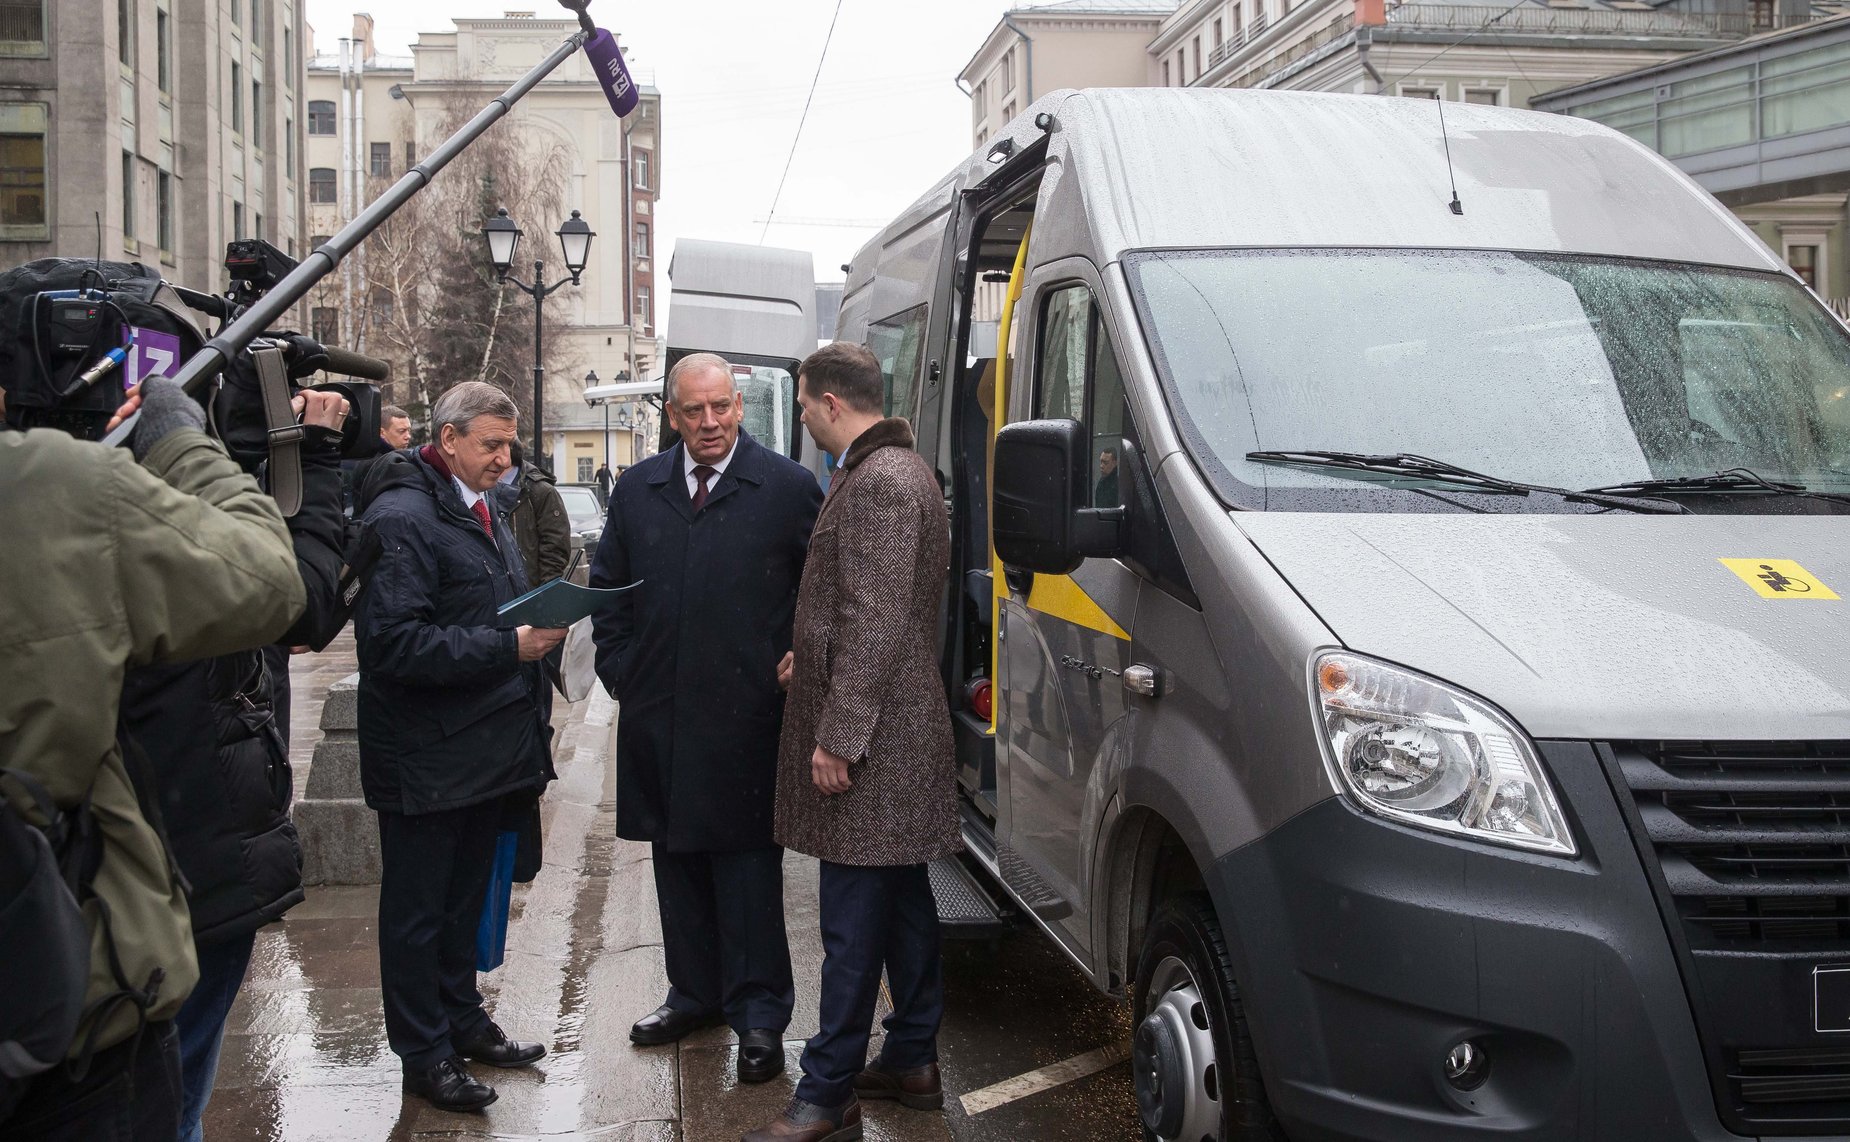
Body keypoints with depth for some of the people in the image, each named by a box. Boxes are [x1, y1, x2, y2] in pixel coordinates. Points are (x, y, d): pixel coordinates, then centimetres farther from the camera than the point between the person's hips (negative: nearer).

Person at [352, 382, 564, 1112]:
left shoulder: (484, 514, 13)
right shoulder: (403, 518, -18)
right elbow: (393, 641, -26)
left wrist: (538, 631, 8)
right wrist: (508, 647, -26)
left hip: (485, 747, 9)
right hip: (426, 762, -9)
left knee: (465, 898, 20)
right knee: (418, 908, 5)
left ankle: (462, 1021, 34)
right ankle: (424, 1053, 17)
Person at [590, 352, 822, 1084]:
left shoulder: (787, 488, -2)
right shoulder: (638, 490, 10)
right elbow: (607, 585, 18)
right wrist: (620, 669, 10)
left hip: (747, 717, -4)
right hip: (657, 715, 4)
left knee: (748, 865, -1)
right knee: (677, 858, 13)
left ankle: (758, 1012, 9)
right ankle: (696, 992, 27)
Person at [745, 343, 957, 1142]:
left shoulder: (878, 482, -18)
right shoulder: (898, 470, 16)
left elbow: (877, 623, -22)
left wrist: (837, 736, -21)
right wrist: (810, 661, 21)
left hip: (872, 742, -11)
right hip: (899, 733, 11)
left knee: (853, 919, -5)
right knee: (902, 900, 17)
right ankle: (912, 1061, 28)